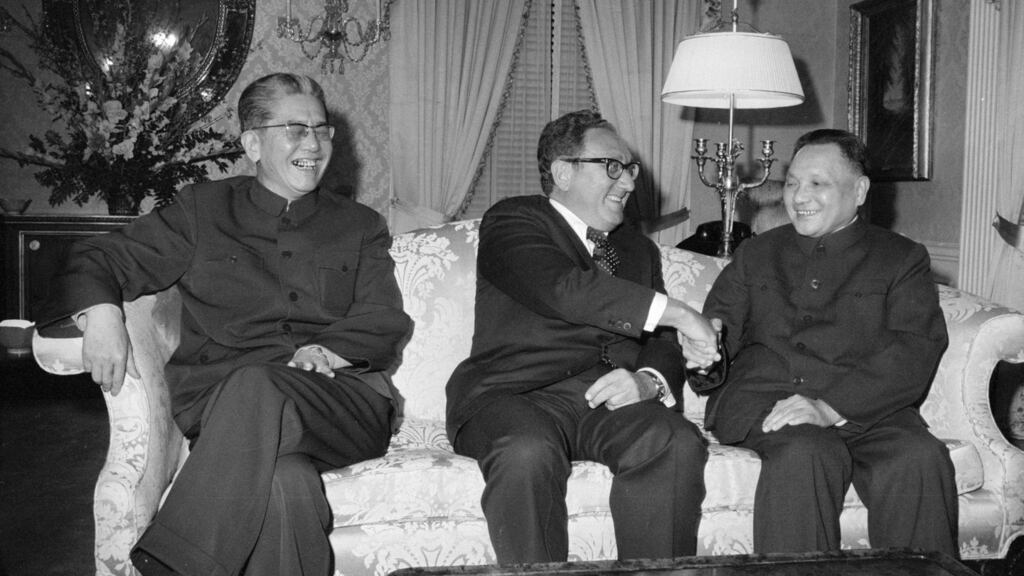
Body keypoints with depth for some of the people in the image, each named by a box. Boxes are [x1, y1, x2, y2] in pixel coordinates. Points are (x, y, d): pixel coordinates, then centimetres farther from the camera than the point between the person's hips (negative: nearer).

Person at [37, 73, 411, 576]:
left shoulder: (360, 227, 21)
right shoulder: (202, 210, 18)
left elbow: (385, 324, 11)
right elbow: (100, 259, 14)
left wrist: (329, 351, -10)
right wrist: (101, 312, -9)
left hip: (341, 400, 1)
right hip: (218, 398, -1)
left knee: (255, 388, -36)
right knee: (282, 480, -38)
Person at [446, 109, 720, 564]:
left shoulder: (639, 250, 25)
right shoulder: (511, 222, 5)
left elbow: (664, 351, 18)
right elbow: (562, 289, -16)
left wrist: (647, 381, -7)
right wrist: (676, 313, -16)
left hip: (609, 401, 5)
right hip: (513, 396, -4)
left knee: (679, 444, -26)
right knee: (529, 454, -37)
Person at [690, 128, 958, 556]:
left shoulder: (902, 259, 13)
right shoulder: (755, 255, 23)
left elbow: (914, 355, -1)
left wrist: (831, 407, -18)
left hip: (866, 409, 0)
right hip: (762, 400, 1)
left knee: (921, 458, -30)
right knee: (804, 453, -33)